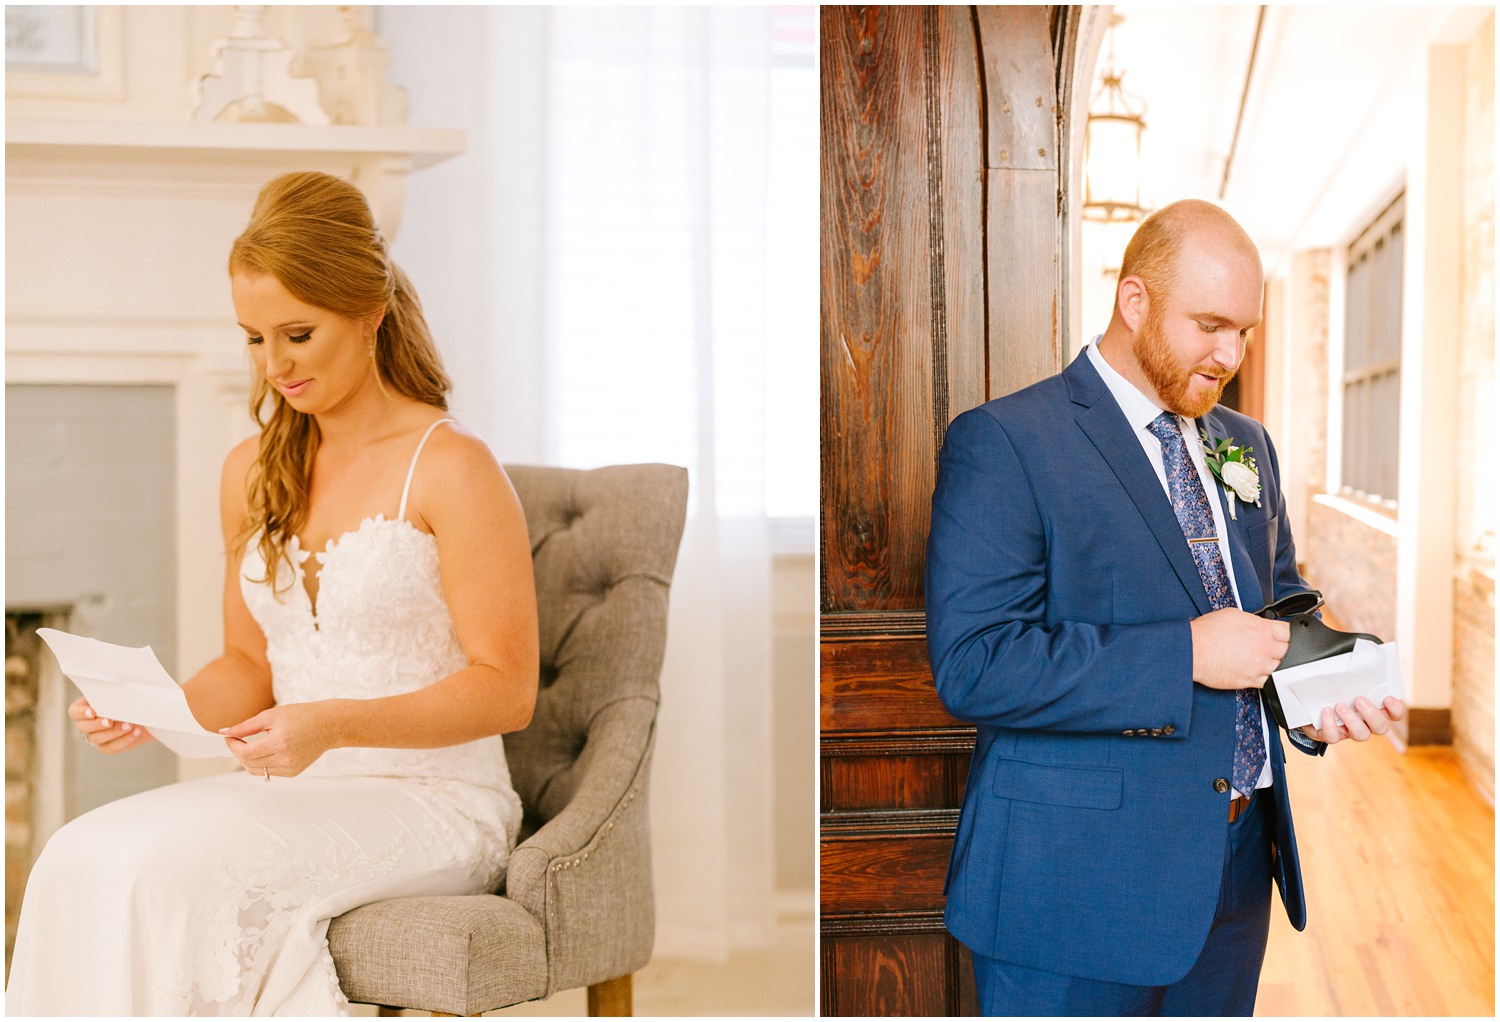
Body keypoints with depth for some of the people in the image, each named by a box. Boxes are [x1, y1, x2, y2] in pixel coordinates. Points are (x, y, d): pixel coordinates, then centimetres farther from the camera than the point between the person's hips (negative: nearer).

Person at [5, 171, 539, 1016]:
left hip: (434, 801, -6)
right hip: (293, 791, 6)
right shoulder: (253, 472, 12)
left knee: (164, 869, -28)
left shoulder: (451, 467, -8)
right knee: (80, 860, -22)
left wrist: (337, 724, -23)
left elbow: (506, 689, -10)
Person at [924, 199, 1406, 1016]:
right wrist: (1185, 655, -23)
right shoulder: (1002, 443, -12)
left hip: (1235, 868, 7)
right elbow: (971, 664, -21)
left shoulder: (1246, 445, 12)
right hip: (1079, 883, -7)